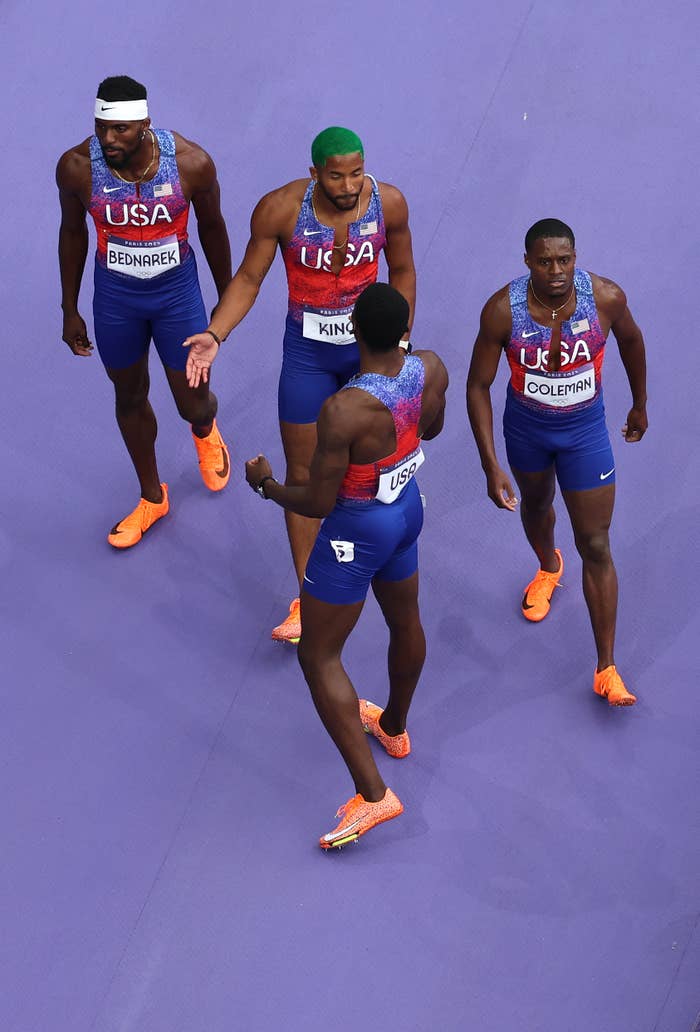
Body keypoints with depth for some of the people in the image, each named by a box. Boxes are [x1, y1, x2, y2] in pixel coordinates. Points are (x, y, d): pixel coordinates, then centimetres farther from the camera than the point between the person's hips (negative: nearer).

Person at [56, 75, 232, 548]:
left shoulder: (191, 162, -23)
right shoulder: (77, 167, -21)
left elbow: (211, 226, -4)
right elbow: (73, 232, -2)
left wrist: (228, 295, 7)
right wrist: (70, 310, 6)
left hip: (177, 291, -1)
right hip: (115, 296, 1)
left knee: (194, 405, 8)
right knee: (130, 397, 18)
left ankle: (206, 431, 50)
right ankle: (152, 498, 42)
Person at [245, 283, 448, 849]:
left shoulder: (344, 411, -34)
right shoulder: (432, 369, -14)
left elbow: (317, 503, -24)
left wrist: (265, 483, -6)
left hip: (357, 529, -7)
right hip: (409, 507, 8)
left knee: (319, 658, 7)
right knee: (404, 621, 30)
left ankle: (372, 794, 5)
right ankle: (395, 727, 57)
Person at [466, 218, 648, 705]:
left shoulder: (606, 297, -25)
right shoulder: (502, 310, -26)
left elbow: (631, 339, -1)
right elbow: (478, 386, -17)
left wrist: (640, 405, 12)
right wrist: (491, 466, -21)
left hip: (585, 431, -1)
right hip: (526, 426, 1)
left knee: (596, 547, 0)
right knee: (536, 503, 30)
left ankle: (607, 670, 9)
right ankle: (548, 567, 66)